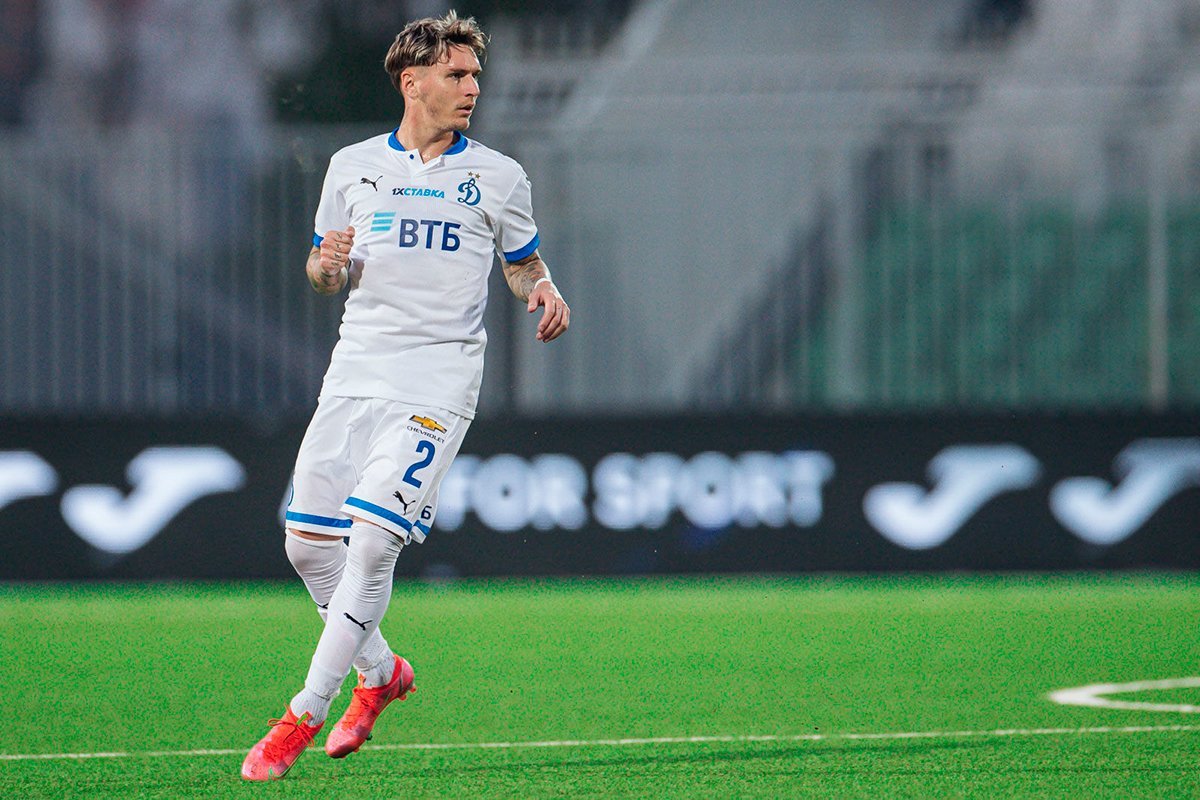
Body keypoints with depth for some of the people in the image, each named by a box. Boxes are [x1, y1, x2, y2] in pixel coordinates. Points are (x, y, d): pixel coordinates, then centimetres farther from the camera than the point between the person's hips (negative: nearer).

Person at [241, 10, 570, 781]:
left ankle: (304, 716, -11)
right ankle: (380, 672, 26)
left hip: (438, 380, -4)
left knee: (373, 539, -16)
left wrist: (544, 291, -7)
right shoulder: (353, 167, 10)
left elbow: (525, 264, 16)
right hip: (357, 369, 4)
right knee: (309, 542, 1)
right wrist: (328, 263, -6)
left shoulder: (498, 177, 5)